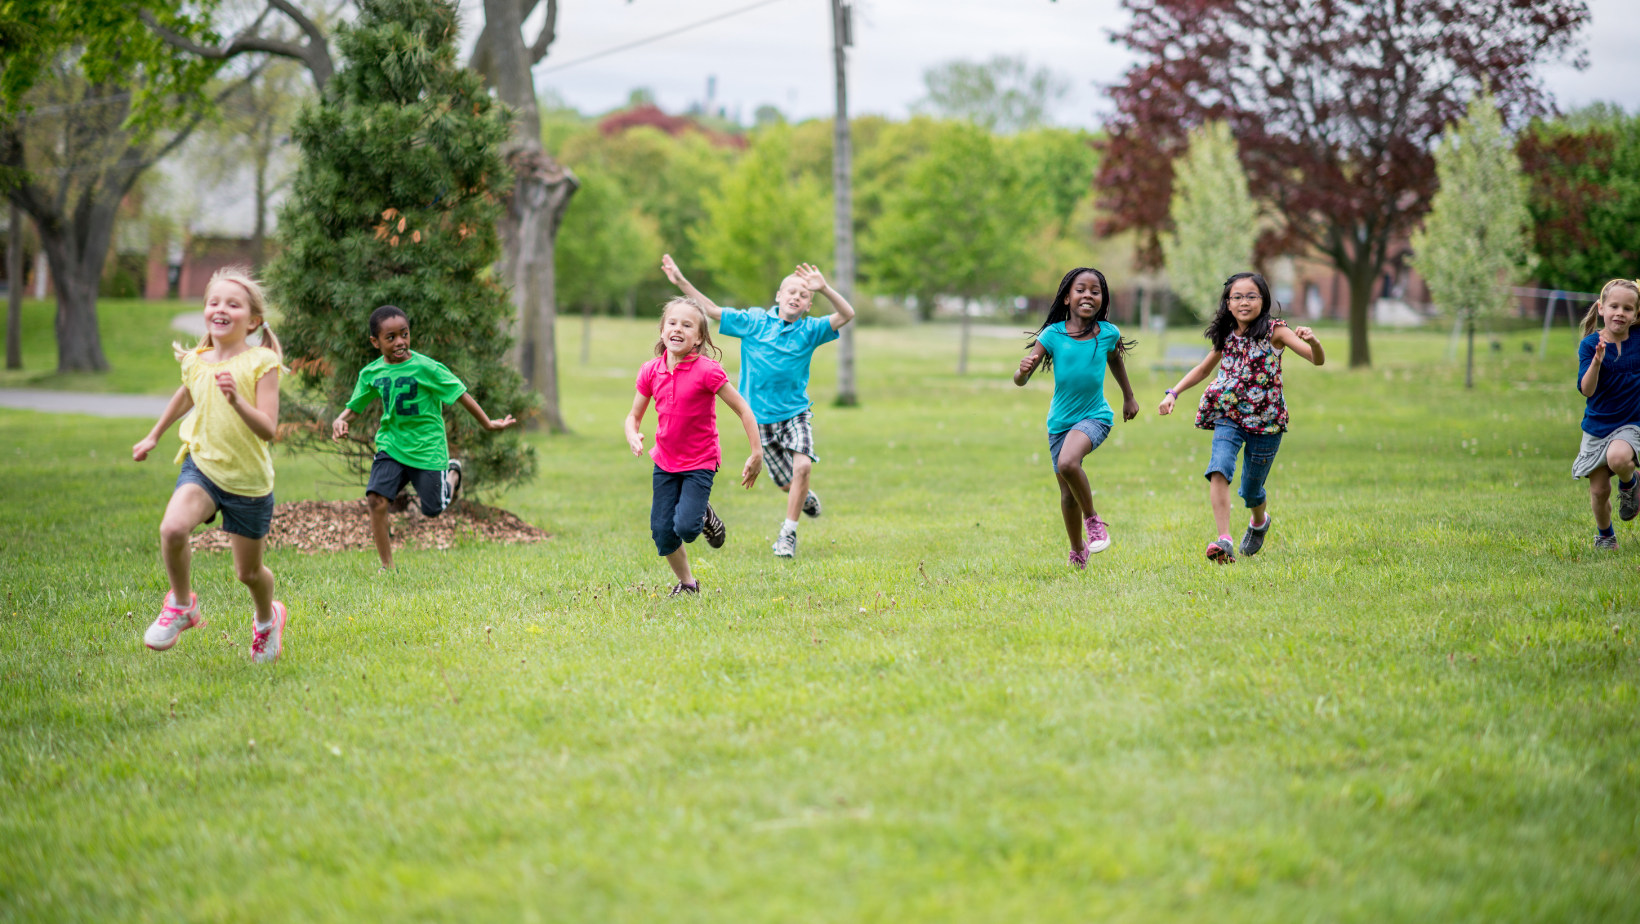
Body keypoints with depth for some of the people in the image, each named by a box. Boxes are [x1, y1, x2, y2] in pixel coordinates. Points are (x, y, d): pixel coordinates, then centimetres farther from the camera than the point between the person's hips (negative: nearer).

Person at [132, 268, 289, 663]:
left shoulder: (261, 363, -14)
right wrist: (154, 436, 32)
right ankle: (182, 604, -2)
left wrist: (237, 398, -36)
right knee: (172, 528, -29)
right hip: (202, 466, 2)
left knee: (248, 573, 10)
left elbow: (268, 429, -20)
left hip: (248, 480, -2)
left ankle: (267, 618, 46)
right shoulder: (195, 361, -1)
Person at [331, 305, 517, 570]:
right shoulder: (371, 373, -2)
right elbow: (355, 407, 10)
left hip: (426, 448, -3)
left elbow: (460, 394, -9)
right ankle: (387, 566, -2)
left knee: (433, 509, 5)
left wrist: (488, 423, -4)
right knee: (376, 498, -16)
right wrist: (340, 421, -12)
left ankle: (453, 472, 39)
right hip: (391, 445, 3)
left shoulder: (425, 368, -16)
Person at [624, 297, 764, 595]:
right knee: (662, 532, 2)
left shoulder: (707, 371, -18)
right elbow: (634, 415, 7)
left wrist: (757, 453, -13)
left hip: (700, 462, -4)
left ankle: (705, 516, 18)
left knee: (686, 527, -19)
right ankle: (687, 583, 26)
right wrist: (632, 436, -16)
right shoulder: (651, 371, -5)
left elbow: (743, 409, -12)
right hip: (665, 462, 4)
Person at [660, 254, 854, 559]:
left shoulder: (810, 331, -4)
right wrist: (681, 282, -6)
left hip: (796, 412, -1)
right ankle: (805, 497, 43)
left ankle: (788, 533, -9)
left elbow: (846, 315, -17)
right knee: (787, 483, 5)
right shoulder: (753, 322, -1)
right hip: (762, 417, 1)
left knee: (802, 465, -23)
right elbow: (711, 311, 1)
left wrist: (824, 288, -33)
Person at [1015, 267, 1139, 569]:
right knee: (1068, 493, 10)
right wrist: (1024, 370, -37)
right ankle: (1077, 550, 33)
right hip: (1060, 420, 2)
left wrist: (1129, 397, 29)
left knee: (1068, 462, -31)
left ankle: (1093, 519, -8)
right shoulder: (1053, 335, -10)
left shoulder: (1108, 333, -6)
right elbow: (1020, 380, -13)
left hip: (1095, 416, -2)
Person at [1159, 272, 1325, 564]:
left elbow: (1318, 360, -17)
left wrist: (1312, 340, -39)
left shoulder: (1274, 332, -7)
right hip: (1228, 416, 2)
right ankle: (1224, 540, -30)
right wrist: (1174, 392, 11)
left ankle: (1259, 521, 45)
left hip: (1265, 420, -2)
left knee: (1251, 489, 9)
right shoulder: (1226, 337, 5)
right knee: (1219, 470, -25)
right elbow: (1203, 369, 23)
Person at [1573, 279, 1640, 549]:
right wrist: (1597, 360, -35)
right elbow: (1586, 389, -17)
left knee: (1618, 458, -34)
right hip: (1597, 426, 1)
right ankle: (1604, 534, 34)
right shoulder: (1590, 344, -9)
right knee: (1599, 491, 6)